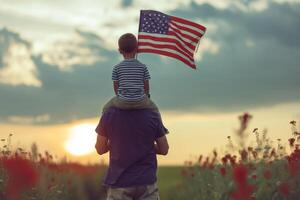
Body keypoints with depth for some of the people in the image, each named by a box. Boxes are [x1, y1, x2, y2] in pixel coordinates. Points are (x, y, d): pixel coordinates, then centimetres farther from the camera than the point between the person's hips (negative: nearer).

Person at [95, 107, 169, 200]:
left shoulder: (109, 114, -7)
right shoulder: (152, 115, -6)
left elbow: (100, 149, 4)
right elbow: (164, 150, 4)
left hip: (119, 182, 0)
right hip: (146, 181, 0)